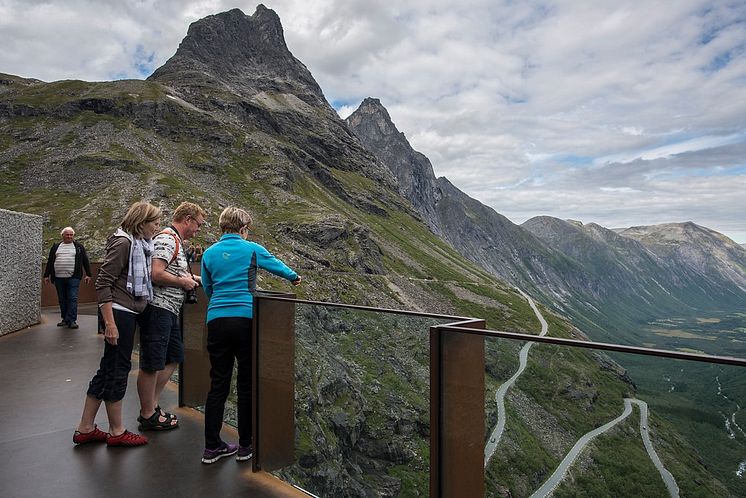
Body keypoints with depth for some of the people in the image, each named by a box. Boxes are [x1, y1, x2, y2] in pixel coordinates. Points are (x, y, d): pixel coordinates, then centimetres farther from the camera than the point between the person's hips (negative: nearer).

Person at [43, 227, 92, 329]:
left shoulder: (79, 246, 8)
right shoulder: (56, 247, 15)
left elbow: (85, 261, 6)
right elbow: (50, 261, 17)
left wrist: (88, 274, 1)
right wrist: (47, 275, 13)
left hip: (73, 278, -3)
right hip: (59, 278, 3)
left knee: (72, 298, -8)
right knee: (62, 300, 8)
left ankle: (72, 320, -6)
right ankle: (65, 319, 17)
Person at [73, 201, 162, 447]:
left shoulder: (141, 244, 14)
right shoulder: (123, 243, -12)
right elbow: (103, 283, -16)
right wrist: (110, 323, -20)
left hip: (132, 312, 9)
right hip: (120, 313, -9)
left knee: (108, 370, 14)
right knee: (117, 370, 2)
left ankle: (85, 429, 25)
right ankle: (116, 431, 15)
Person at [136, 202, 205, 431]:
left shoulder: (177, 241, 19)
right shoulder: (167, 239, -14)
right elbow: (156, 274, -25)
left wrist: (192, 278, 16)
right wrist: (183, 281, -12)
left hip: (169, 311, 11)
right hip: (158, 307, -11)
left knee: (173, 358, 17)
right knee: (152, 364, 0)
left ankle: (151, 406, 27)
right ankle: (148, 416, 13)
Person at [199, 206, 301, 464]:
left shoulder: (209, 253, 11)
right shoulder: (252, 249, 2)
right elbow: (278, 265, 19)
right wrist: (294, 277, 39)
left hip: (216, 320, 3)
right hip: (246, 320, -3)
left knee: (218, 384, 10)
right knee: (247, 385, 8)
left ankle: (212, 447, 15)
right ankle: (245, 446, 17)